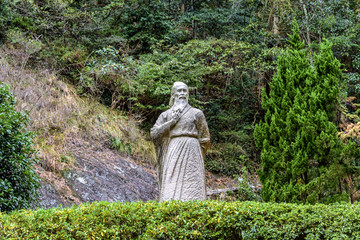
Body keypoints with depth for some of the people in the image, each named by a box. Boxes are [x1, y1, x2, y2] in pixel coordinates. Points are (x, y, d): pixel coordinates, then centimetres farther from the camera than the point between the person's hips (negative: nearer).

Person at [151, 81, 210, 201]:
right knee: (172, 186, -10)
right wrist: (172, 121, 0)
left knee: (191, 184, -12)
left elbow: (205, 139, 11)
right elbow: (154, 133, 6)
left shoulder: (196, 113, 11)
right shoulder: (166, 115, 17)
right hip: (173, 153, 2)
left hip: (191, 151, -2)